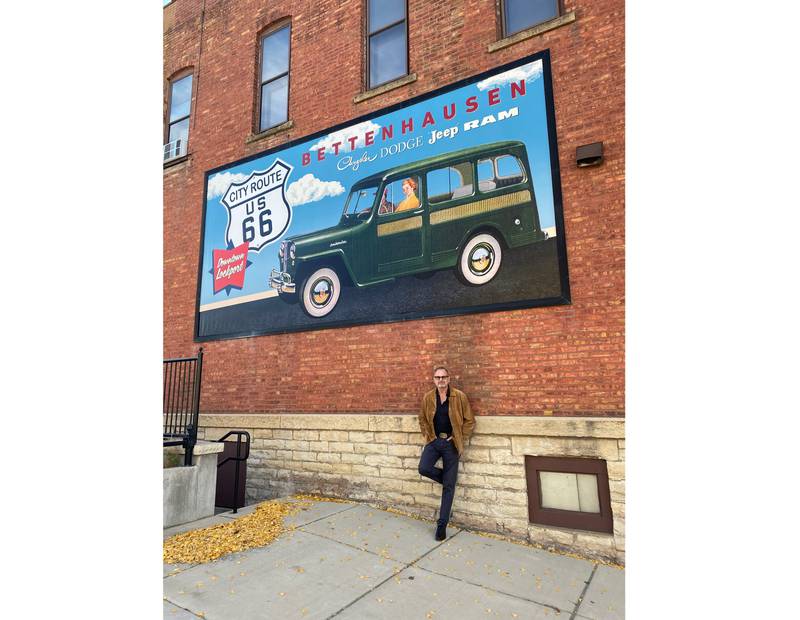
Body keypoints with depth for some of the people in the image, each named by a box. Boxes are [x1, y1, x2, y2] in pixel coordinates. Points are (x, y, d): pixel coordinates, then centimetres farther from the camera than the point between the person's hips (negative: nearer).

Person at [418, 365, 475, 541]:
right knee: (424, 469, -23)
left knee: (448, 486, 1)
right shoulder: (427, 398, 1)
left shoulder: (459, 396, -8)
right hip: (434, 441, 2)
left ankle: (442, 524, 15)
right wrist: (428, 436, 3)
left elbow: (469, 421, -2)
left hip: (451, 443, -2)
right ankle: (446, 477, 11)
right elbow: (422, 419, 15)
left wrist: (459, 439, -6)